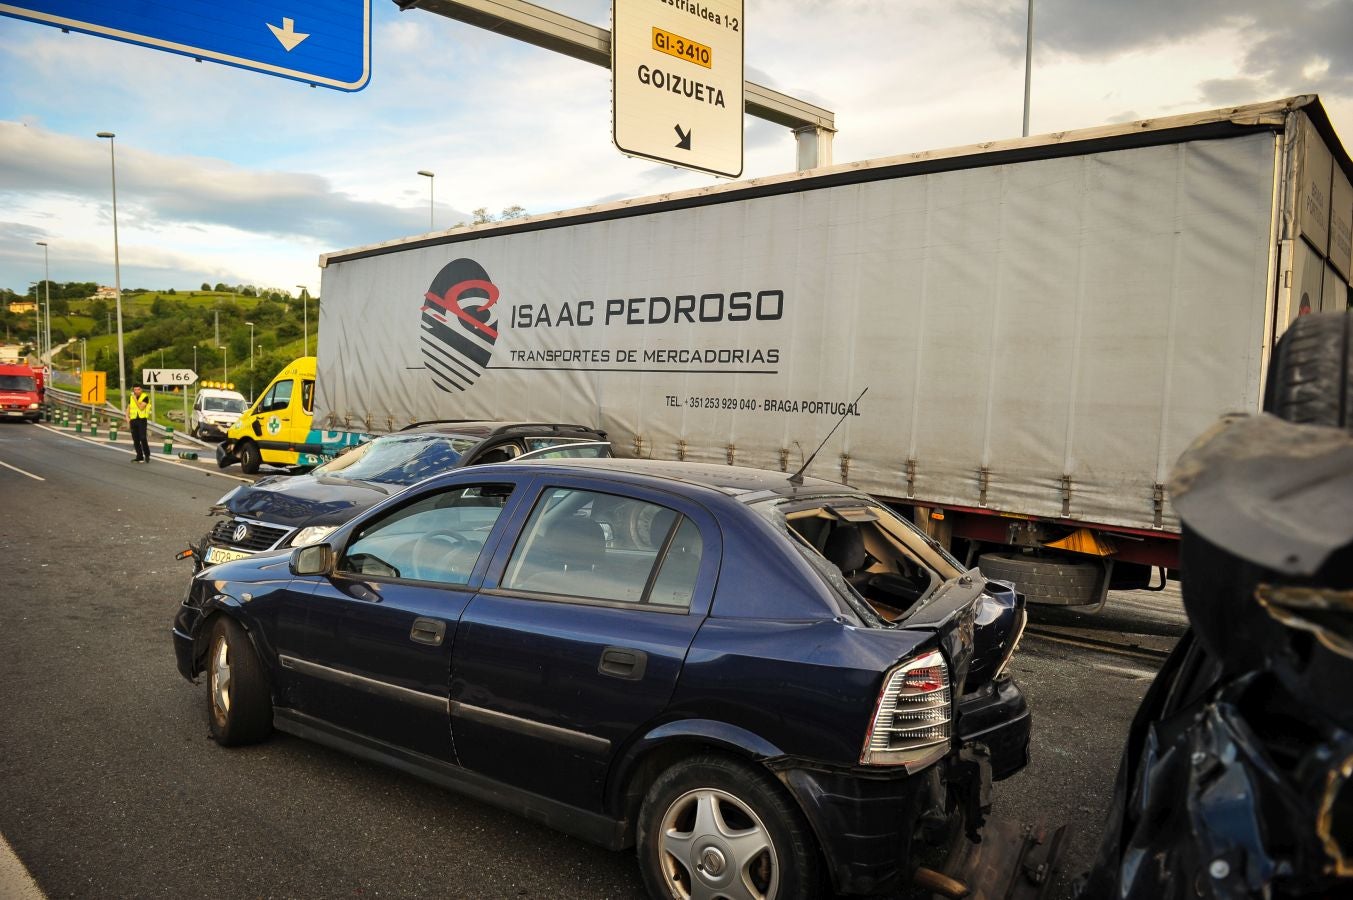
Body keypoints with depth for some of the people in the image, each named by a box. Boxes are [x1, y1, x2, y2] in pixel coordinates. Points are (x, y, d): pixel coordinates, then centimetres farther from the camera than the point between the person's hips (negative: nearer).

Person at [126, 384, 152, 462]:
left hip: (142, 420, -5)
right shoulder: (131, 397, 10)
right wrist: (127, 417, 6)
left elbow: (141, 407, -17)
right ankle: (139, 457, 13)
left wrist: (135, 399, -15)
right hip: (133, 420, 5)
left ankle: (147, 454, 2)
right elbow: (128, 407, 19)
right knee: (136, 440, 6)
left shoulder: (145, 397, -6)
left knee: (142, 438, -16)